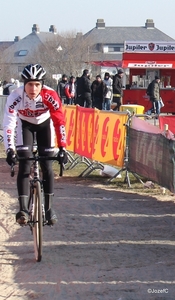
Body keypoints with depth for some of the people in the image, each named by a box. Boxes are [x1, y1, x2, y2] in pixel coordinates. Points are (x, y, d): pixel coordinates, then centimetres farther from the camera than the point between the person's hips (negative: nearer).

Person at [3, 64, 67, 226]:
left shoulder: (50, 95, -33)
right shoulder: (15, 96, -34)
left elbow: (59, 121, -31)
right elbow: (8, 123, -37)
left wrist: (62, 148, -36)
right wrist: (9, 150, -46)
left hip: (44, 124, 1)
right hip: (25, 124, -1)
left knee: (47, 166, -5)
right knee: (24, 164, -15)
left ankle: (48, 208, 8)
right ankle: (23, 208, -16)